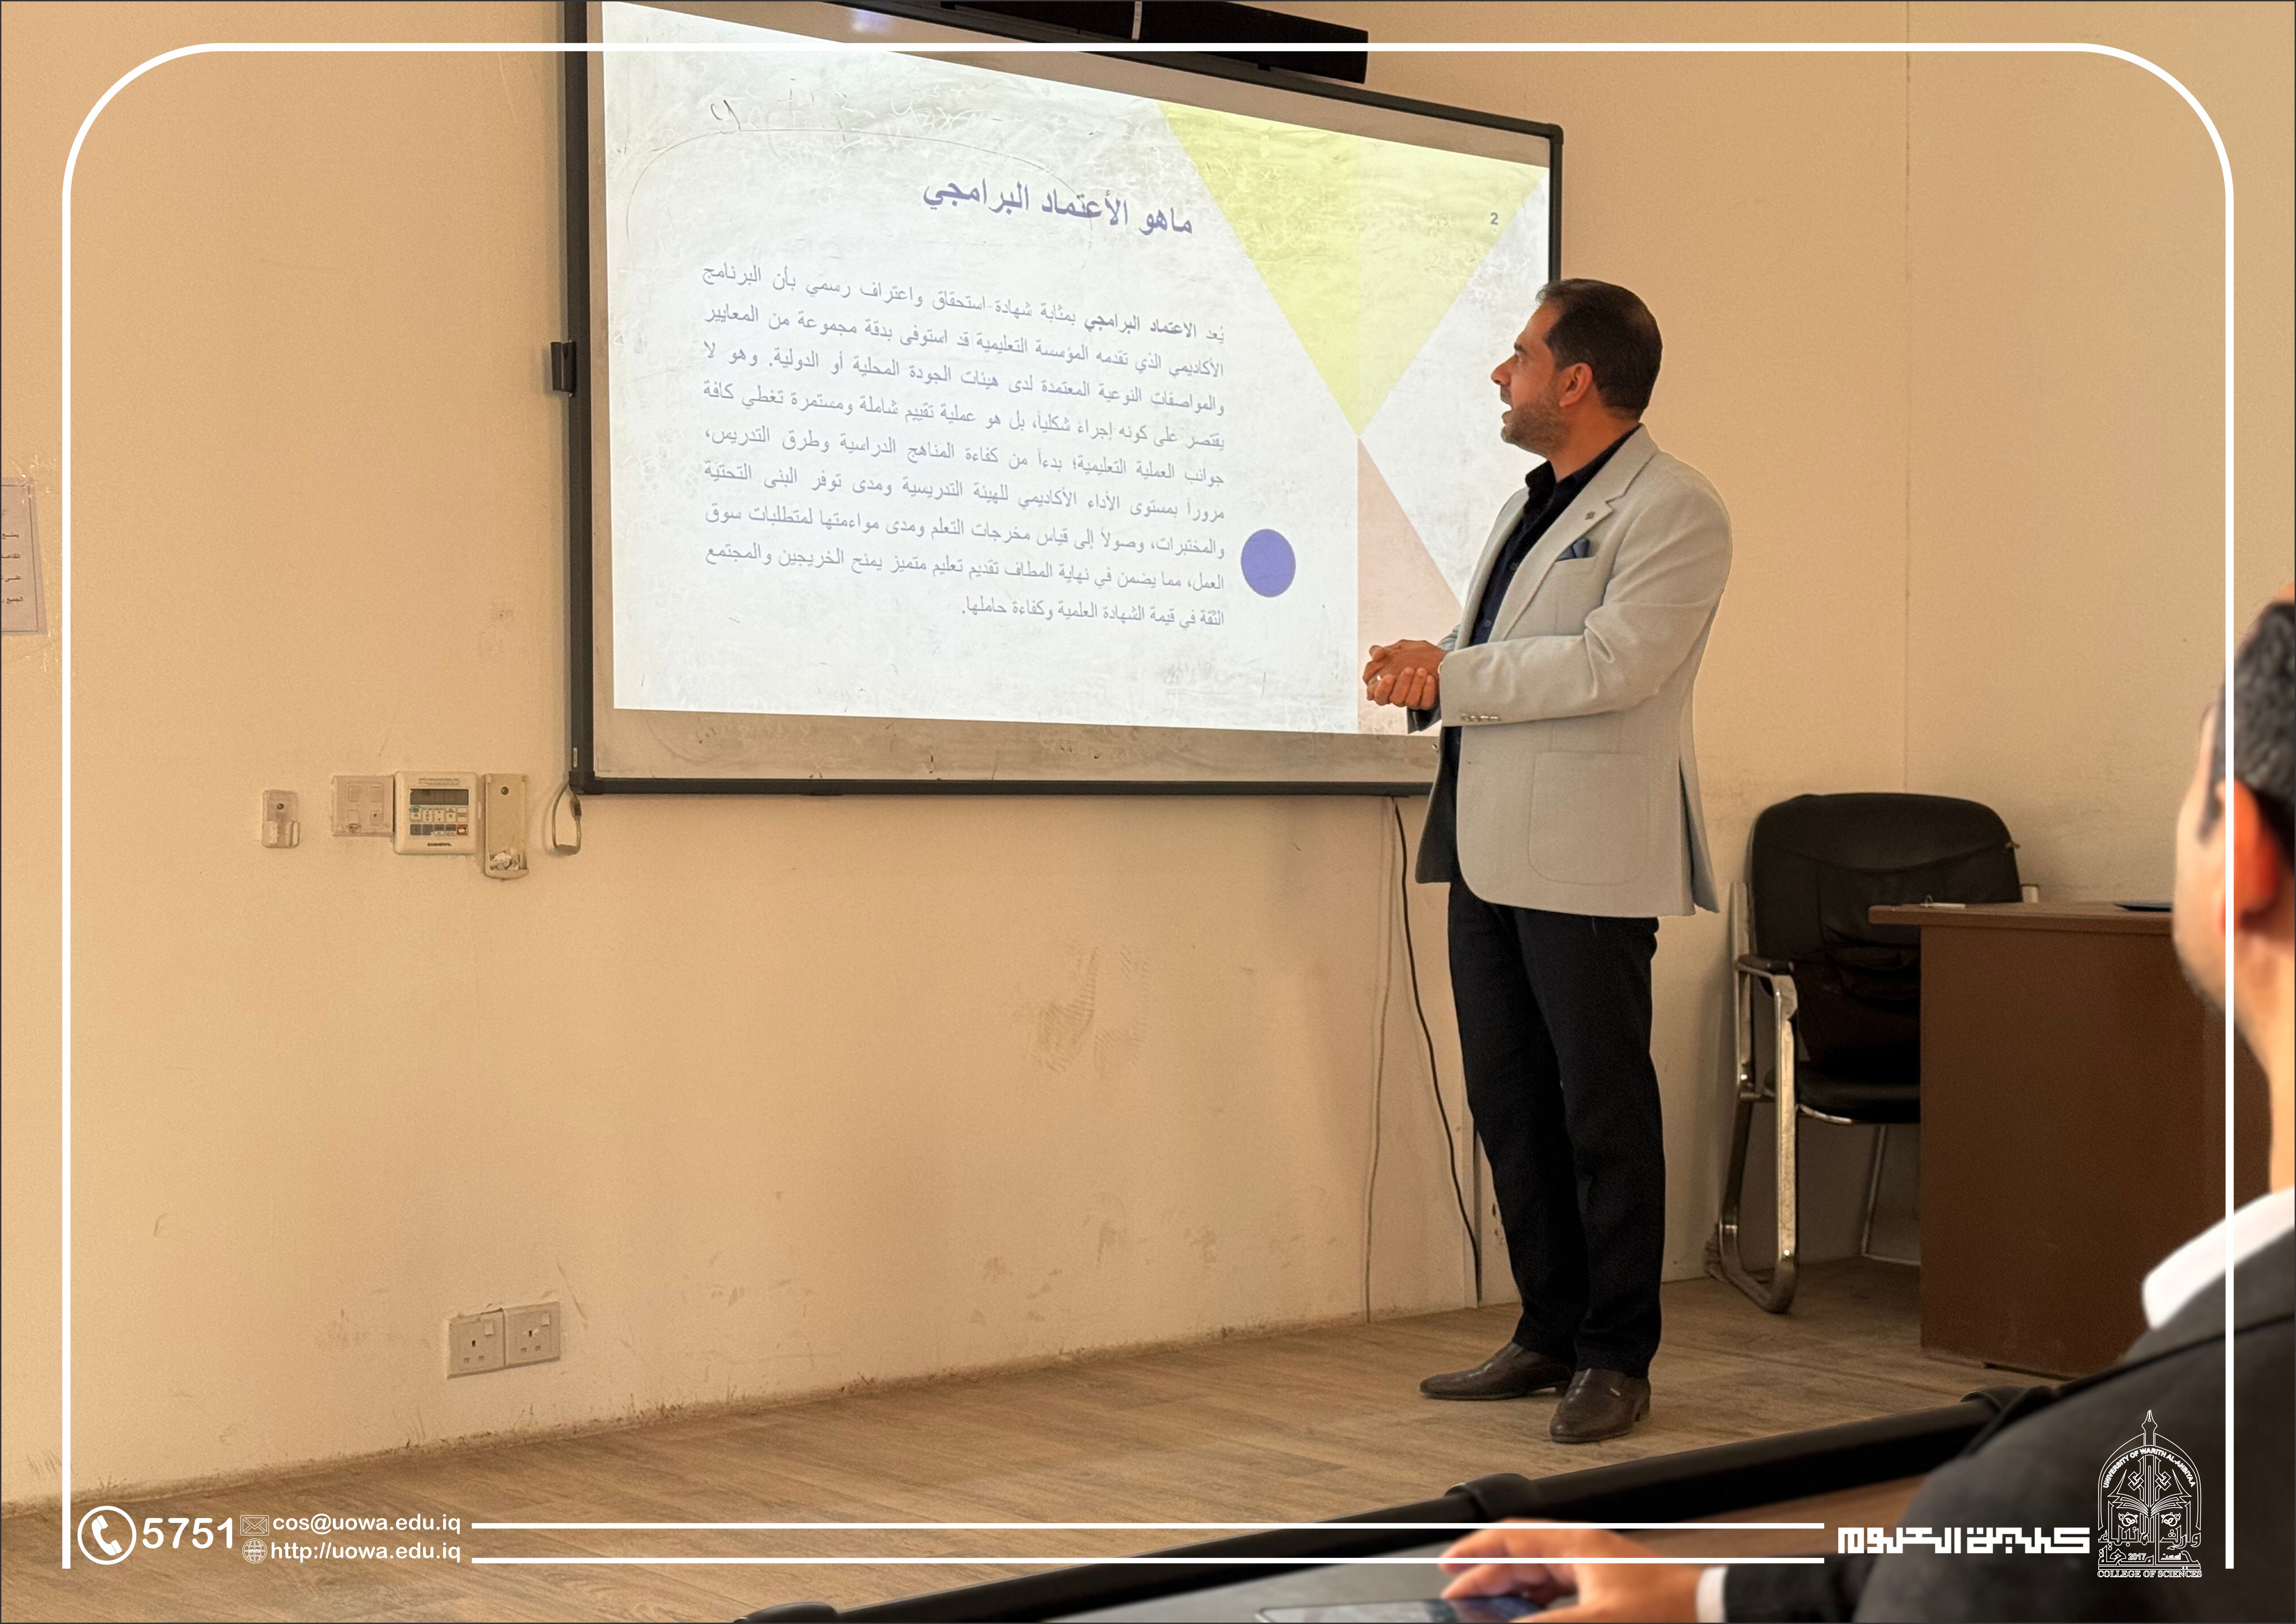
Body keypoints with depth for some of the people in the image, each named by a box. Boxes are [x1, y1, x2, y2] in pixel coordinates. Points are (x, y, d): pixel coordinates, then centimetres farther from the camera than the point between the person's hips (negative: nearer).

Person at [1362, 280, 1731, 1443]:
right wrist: (1426, 672, 0)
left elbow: (1612, 663, -20)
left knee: (1603, 1108, -1)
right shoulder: (1533, 505, 21)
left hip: (1586, 856, -9)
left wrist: (1451, 673, -15)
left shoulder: (1673, 510, -8)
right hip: (1489, 845, 9)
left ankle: (1616, 1358, 10)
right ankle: (1549, 1335, 23)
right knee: (1509, 1103, 12)